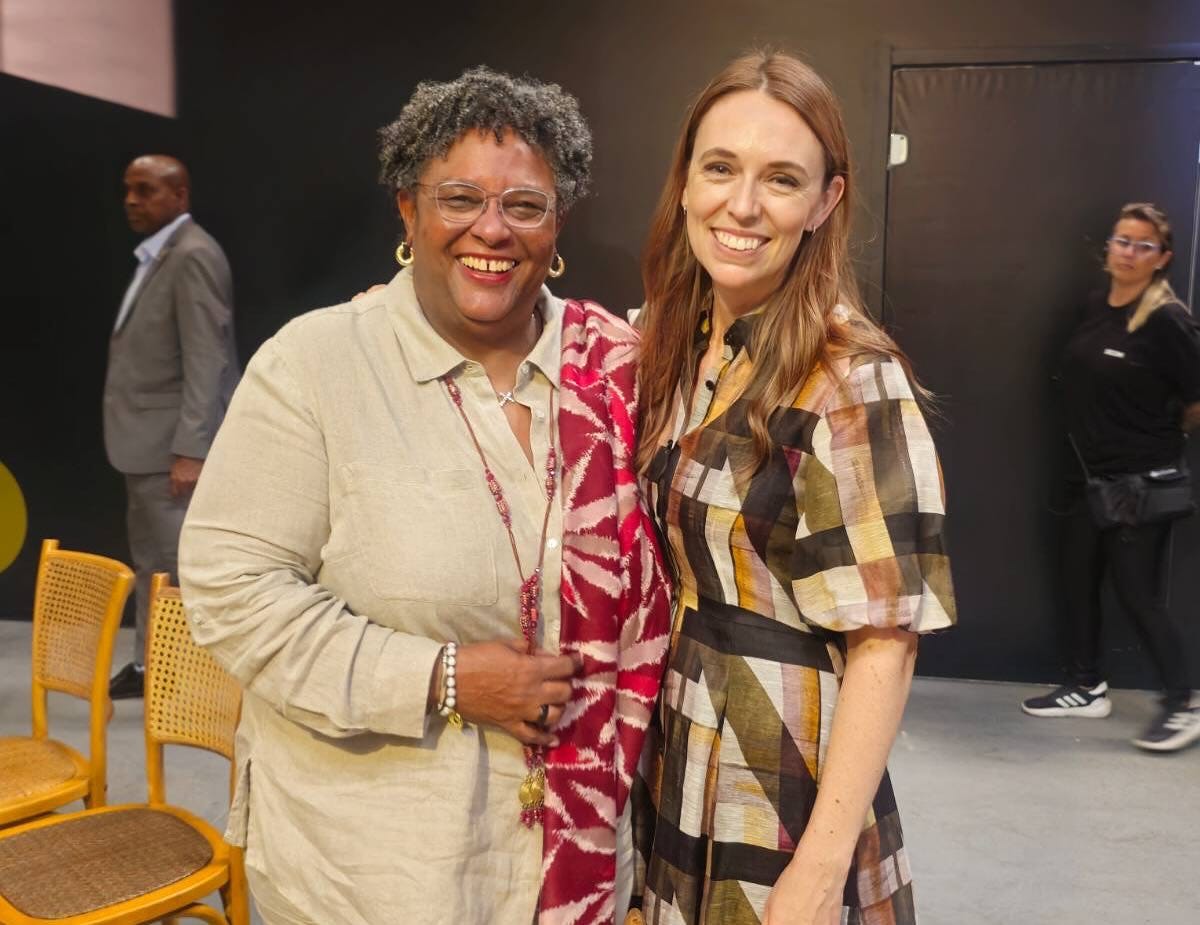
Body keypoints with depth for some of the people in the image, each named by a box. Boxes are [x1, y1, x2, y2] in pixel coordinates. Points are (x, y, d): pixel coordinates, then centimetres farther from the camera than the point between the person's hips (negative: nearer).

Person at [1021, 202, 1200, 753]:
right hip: (1087, 475, 7)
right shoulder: (1094, 309, 4)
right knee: (1079, 583, 13)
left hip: (1143, 482, -7)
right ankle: (1086, 689, 29)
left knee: (1140, 596, -1)